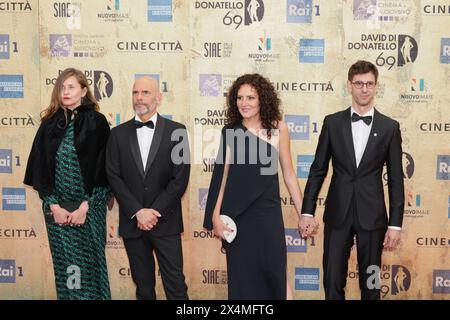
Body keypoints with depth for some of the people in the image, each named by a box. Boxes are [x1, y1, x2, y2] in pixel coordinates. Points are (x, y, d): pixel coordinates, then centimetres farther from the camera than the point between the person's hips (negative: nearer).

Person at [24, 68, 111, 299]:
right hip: (56, 207, 3)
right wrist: (53, 205, -5)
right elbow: (39, 167, 4)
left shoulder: (96, 122, -3)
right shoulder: (49, 123, 6)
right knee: (63, 263, 8)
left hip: (89, 207, -2)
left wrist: (85, 206, -11)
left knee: (90, 262, 3)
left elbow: (102, 168, -6)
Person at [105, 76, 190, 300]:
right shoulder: (118, 133, 6)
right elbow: (114, 177, 0)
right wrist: (138, 212, -11)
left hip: (165, 222, -2)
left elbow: (180, 178, -6)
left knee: (175, 285, 0)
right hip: (132, 222, 2)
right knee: (143, 286, 12)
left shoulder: (176, 131, -1)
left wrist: (154, 212, -11)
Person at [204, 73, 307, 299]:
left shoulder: (278, 128, 0)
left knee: (272, 272, 2)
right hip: (237, 215, 1)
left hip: (269, 213, 0)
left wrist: (303, 213, 3)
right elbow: (222, 175, 3)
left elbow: (288, 174, 3)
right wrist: (215, 216, -2)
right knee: (241, 276, 9)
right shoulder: (230, 131, 1)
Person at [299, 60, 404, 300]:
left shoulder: (389, 127, 1)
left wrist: (395, 224, -2)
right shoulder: (332, 122, 2)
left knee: (370, 283, 10)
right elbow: (318, 169, 4)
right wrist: (307, 211, -2)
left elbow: (396, 179, 2)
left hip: (372, 216, 0)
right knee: (333, 281, 5)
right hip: (337, 214, 0)